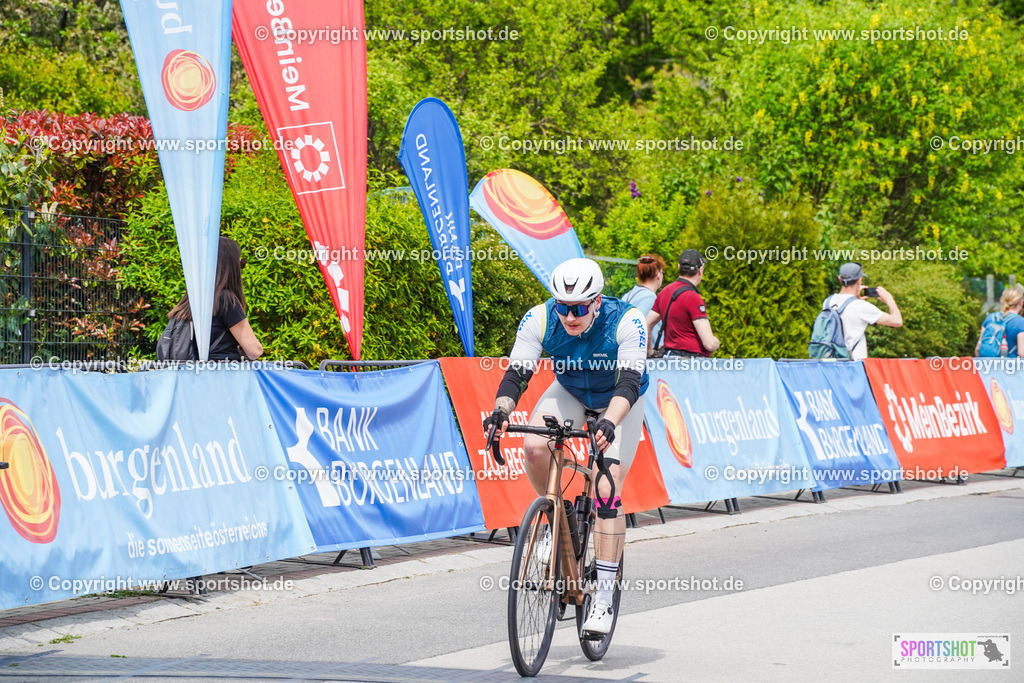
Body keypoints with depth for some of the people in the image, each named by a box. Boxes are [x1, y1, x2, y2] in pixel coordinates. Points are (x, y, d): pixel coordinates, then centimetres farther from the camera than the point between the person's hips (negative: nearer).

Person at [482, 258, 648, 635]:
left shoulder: (627, 321, -33)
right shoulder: (539, 319, -25)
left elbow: (628, 383, -40)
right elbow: (516, 374, -26)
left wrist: (609, 423, -58)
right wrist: (501, 411, -46)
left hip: (620, 401, -3)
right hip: (570, 391, 3)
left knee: (606, 489, -17)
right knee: (534, 445, -28)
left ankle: (604, 595, -12)